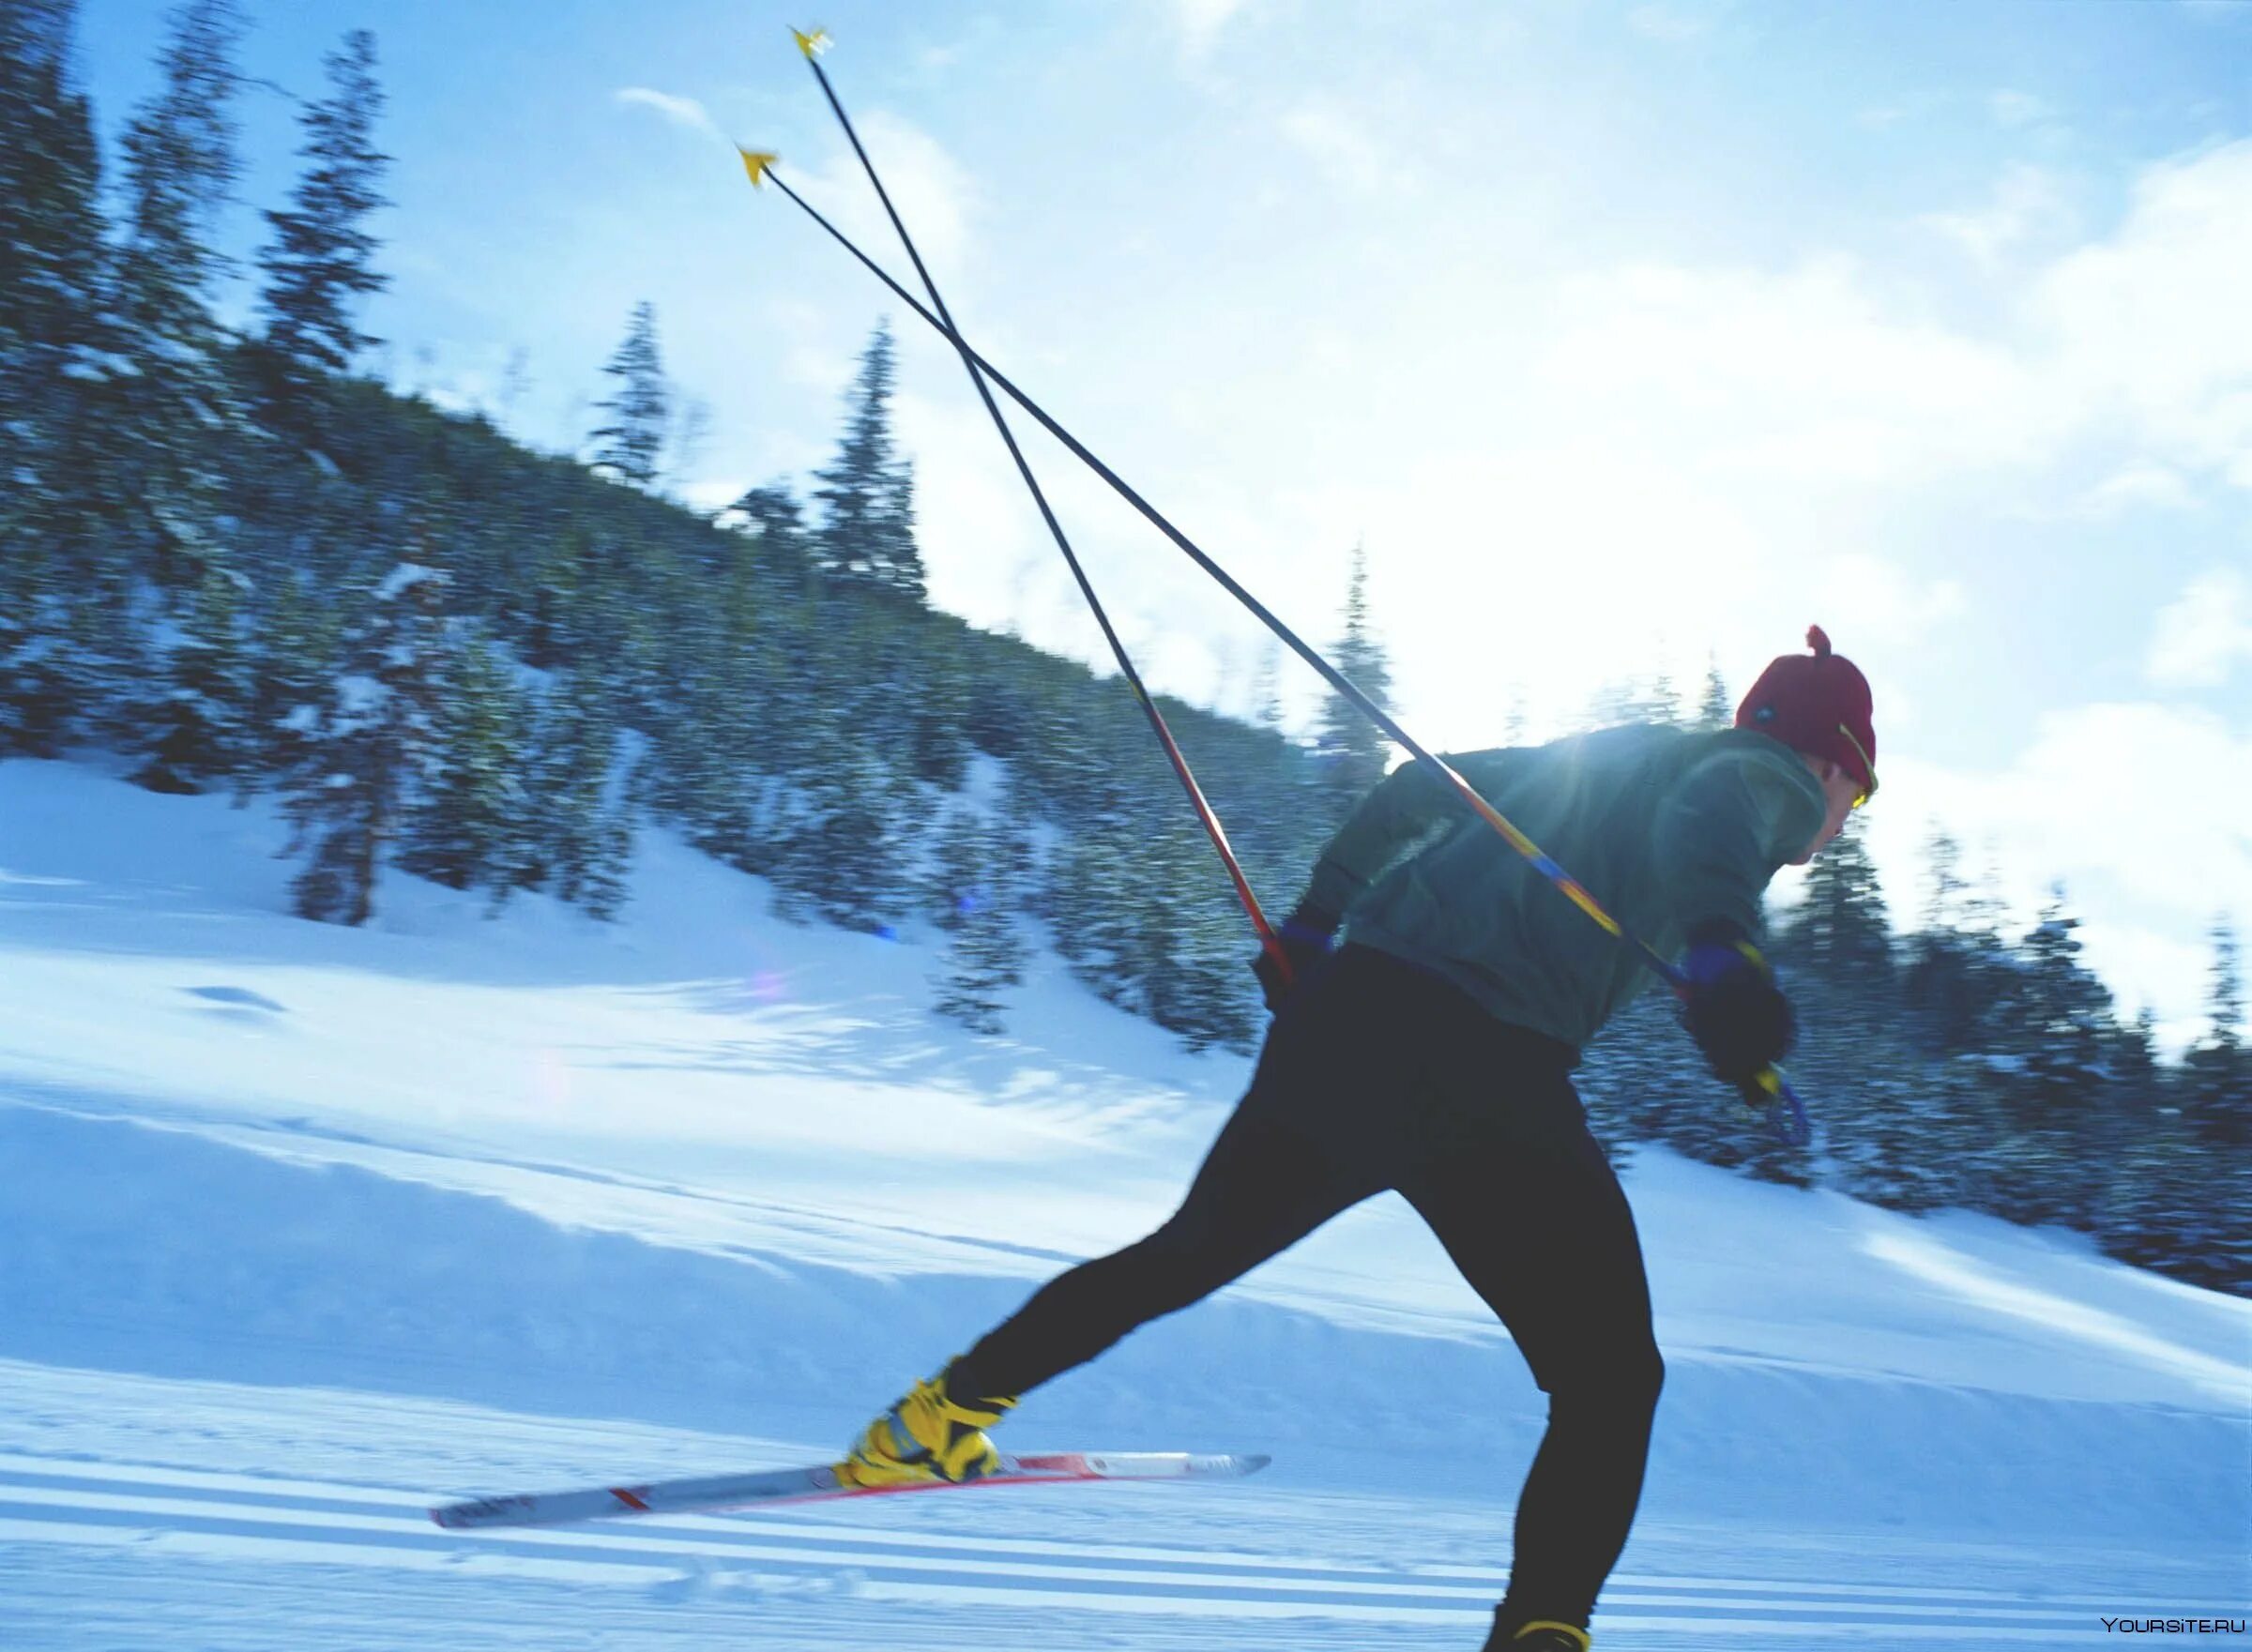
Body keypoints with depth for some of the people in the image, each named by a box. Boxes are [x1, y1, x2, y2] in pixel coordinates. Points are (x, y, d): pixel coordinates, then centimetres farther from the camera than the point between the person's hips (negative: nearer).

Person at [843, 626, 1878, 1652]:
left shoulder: (1594, 753, 30)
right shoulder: (1775, 777, 10)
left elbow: (1417, 787, 31)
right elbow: (1703, 819, -16)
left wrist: (1311, 925, 35)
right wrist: (1723, 950, -35)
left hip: (1345, 1010, 7)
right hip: (1489, 1070, -7)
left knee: (1193, 1251, 23)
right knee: (1611, 1380, 8)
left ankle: (934, 1421, 29)